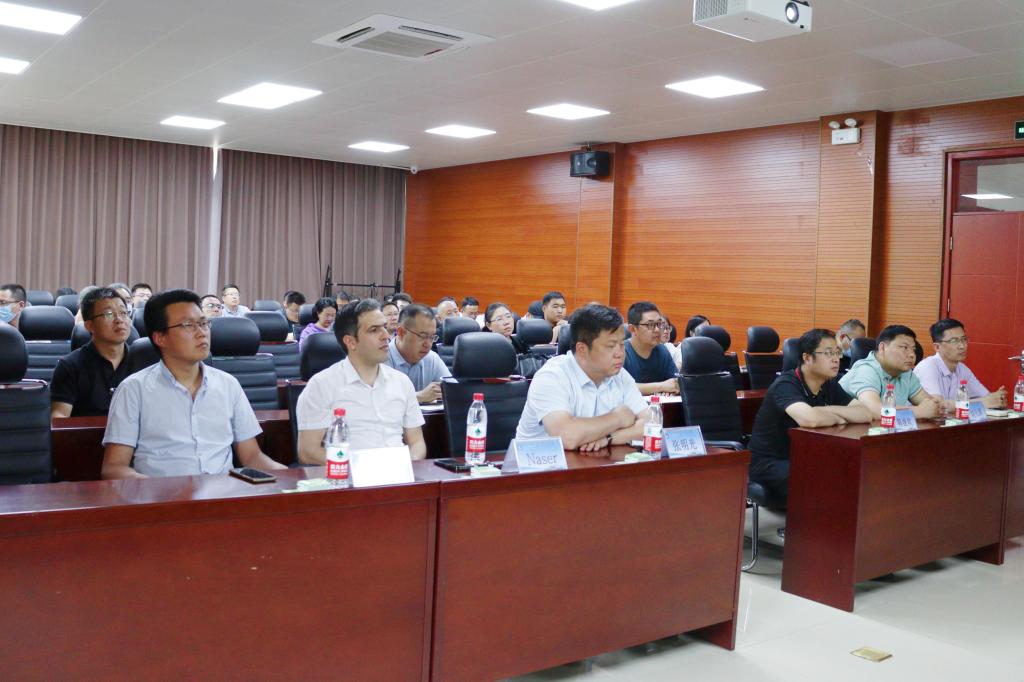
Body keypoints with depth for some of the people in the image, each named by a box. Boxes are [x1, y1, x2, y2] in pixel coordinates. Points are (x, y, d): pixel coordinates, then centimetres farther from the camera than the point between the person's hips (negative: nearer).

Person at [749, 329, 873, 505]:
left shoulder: (830, 386, 6)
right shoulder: (785, 385, -19)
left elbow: (866, 414, -4)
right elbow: (810, 419, -37)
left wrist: (829, 410, -18)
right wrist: (836, 418, -16)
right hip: (769, 464, -7)